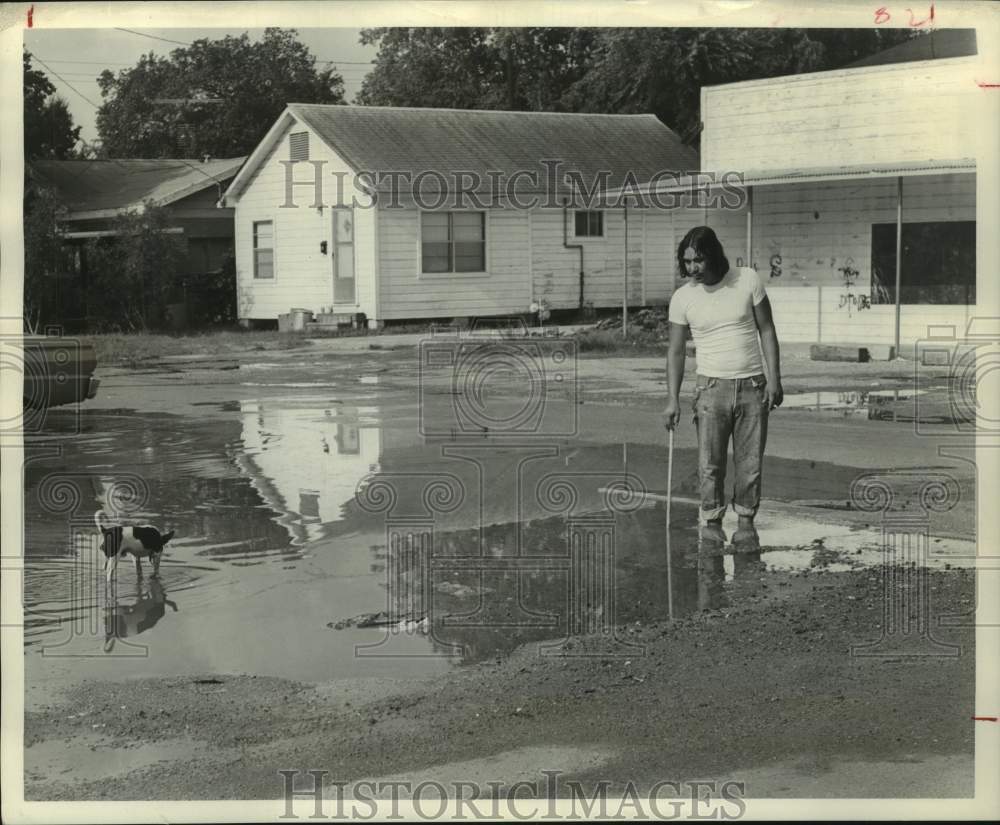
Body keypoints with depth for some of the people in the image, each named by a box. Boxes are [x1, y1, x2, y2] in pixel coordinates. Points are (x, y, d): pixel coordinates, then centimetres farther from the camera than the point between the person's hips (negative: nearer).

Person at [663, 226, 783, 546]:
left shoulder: (748, 280, -3)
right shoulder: (682, 297, -2)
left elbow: (766, 330, 2)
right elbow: (676, 351, 2)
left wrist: (774, 378, -5)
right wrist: (673, 399, -6)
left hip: (753, 386, 0)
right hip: (712, 387, 0)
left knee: (750, 461, 4)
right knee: (710, 462, -6)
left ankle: (746, 520, 16)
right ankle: (711, 522, 5)